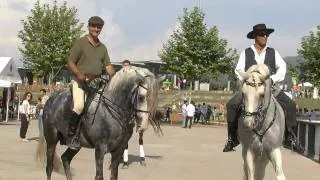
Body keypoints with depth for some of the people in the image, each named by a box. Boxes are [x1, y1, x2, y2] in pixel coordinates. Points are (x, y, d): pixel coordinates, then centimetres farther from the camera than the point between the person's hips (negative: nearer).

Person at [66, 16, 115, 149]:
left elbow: (108, 66, 15)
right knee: (79, 106, -28)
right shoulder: (80, 43, 1)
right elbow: (70, 62, -4)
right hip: (80, 81, -6)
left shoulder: (102, 47, 18)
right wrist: (79, 74, -22)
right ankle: (71, 135, -14)